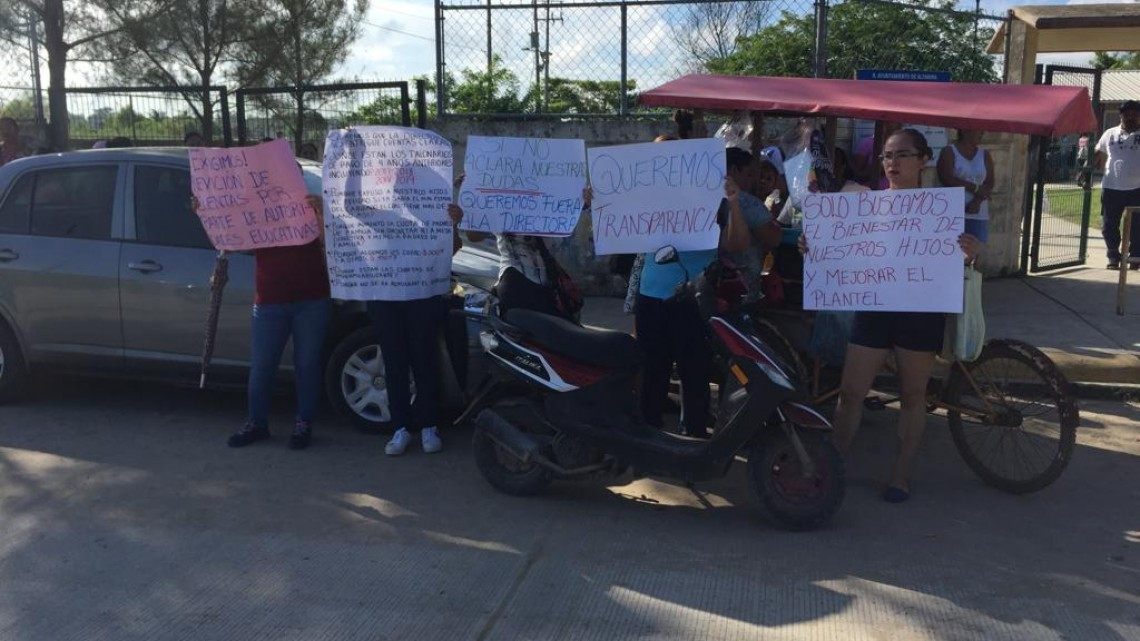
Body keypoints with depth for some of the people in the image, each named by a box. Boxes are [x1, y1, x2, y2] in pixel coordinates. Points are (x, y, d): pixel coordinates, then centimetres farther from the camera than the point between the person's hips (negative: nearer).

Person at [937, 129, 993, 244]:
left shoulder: (985, 155, 15)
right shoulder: (949, 152, 2)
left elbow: (990, 184, 7)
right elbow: (946, 179, -10)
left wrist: (977, 201, -12)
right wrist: (975, 188, -10)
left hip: (979, 215, 4)